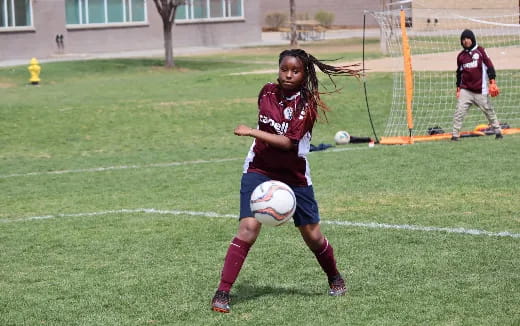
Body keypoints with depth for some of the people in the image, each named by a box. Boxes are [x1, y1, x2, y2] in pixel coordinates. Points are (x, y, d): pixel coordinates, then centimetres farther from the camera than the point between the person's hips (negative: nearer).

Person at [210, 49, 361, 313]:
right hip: (259, 170, 1)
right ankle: (222, 292, -17)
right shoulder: (268, 92, -1)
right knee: (248, 228, -18)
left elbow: (289, 142, -24)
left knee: (312, 235, 8)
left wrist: (251, 132, -25)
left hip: (294, 177, -1)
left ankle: (334, 278, 38)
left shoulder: (307, 104, -13)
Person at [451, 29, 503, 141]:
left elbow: (489, 65, -1)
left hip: (480, 90, -2)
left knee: (489, 110, 5)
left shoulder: (480, 50, 1)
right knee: (459, 112, -10)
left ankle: (498, 131, 19)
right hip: (465, 91, 2)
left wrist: (492, 81, -9)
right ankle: (455, 135, -7)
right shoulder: (461, 56, 10)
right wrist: (458, 88, 15)